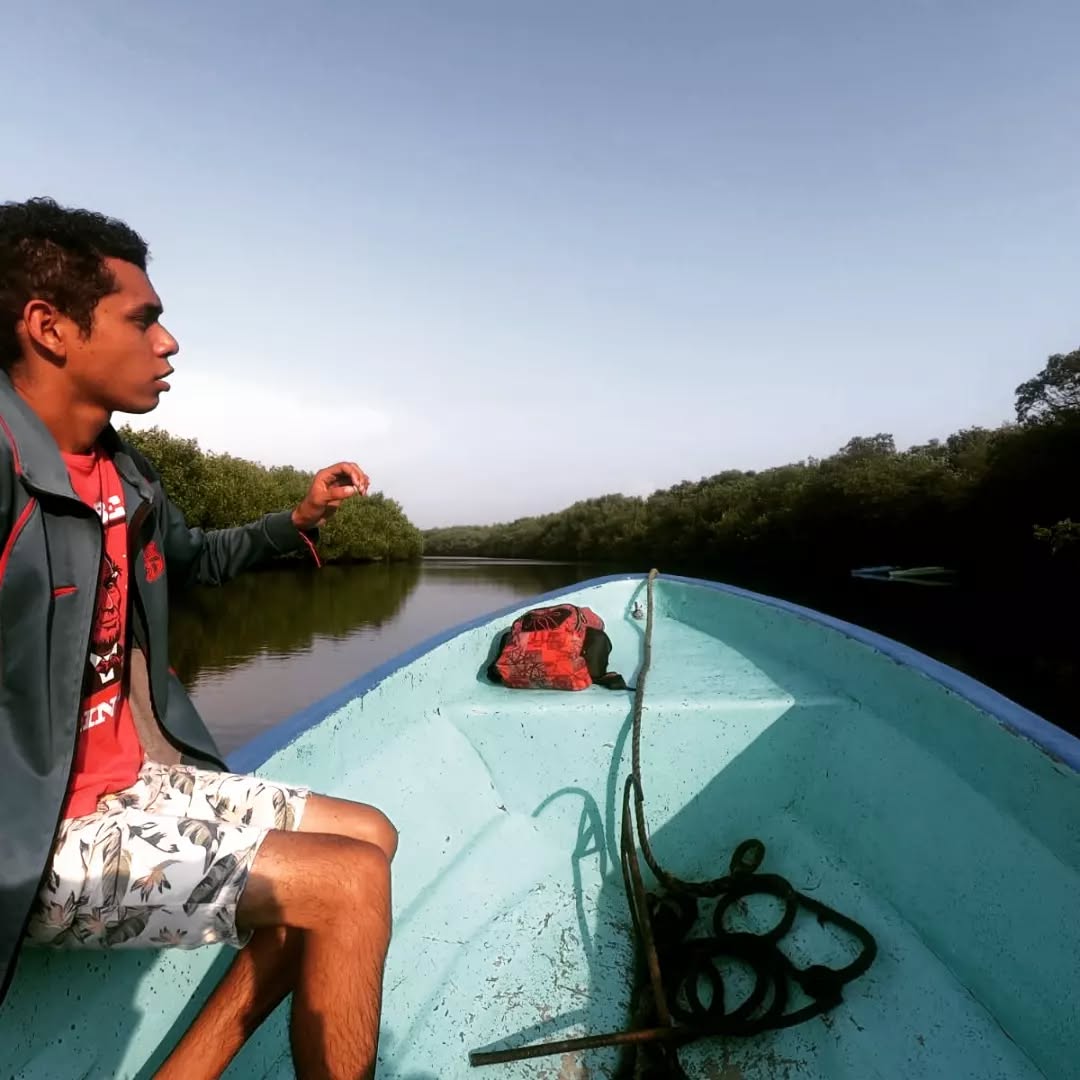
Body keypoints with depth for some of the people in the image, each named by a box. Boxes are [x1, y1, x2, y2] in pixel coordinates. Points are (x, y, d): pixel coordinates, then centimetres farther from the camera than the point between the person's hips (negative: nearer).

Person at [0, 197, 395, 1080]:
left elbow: (195, 559, 25)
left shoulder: (125, 473, 7)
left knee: (370, 835, 10)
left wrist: (299, 520, 14)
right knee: (353, 883, -16)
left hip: (138, 784, 9)